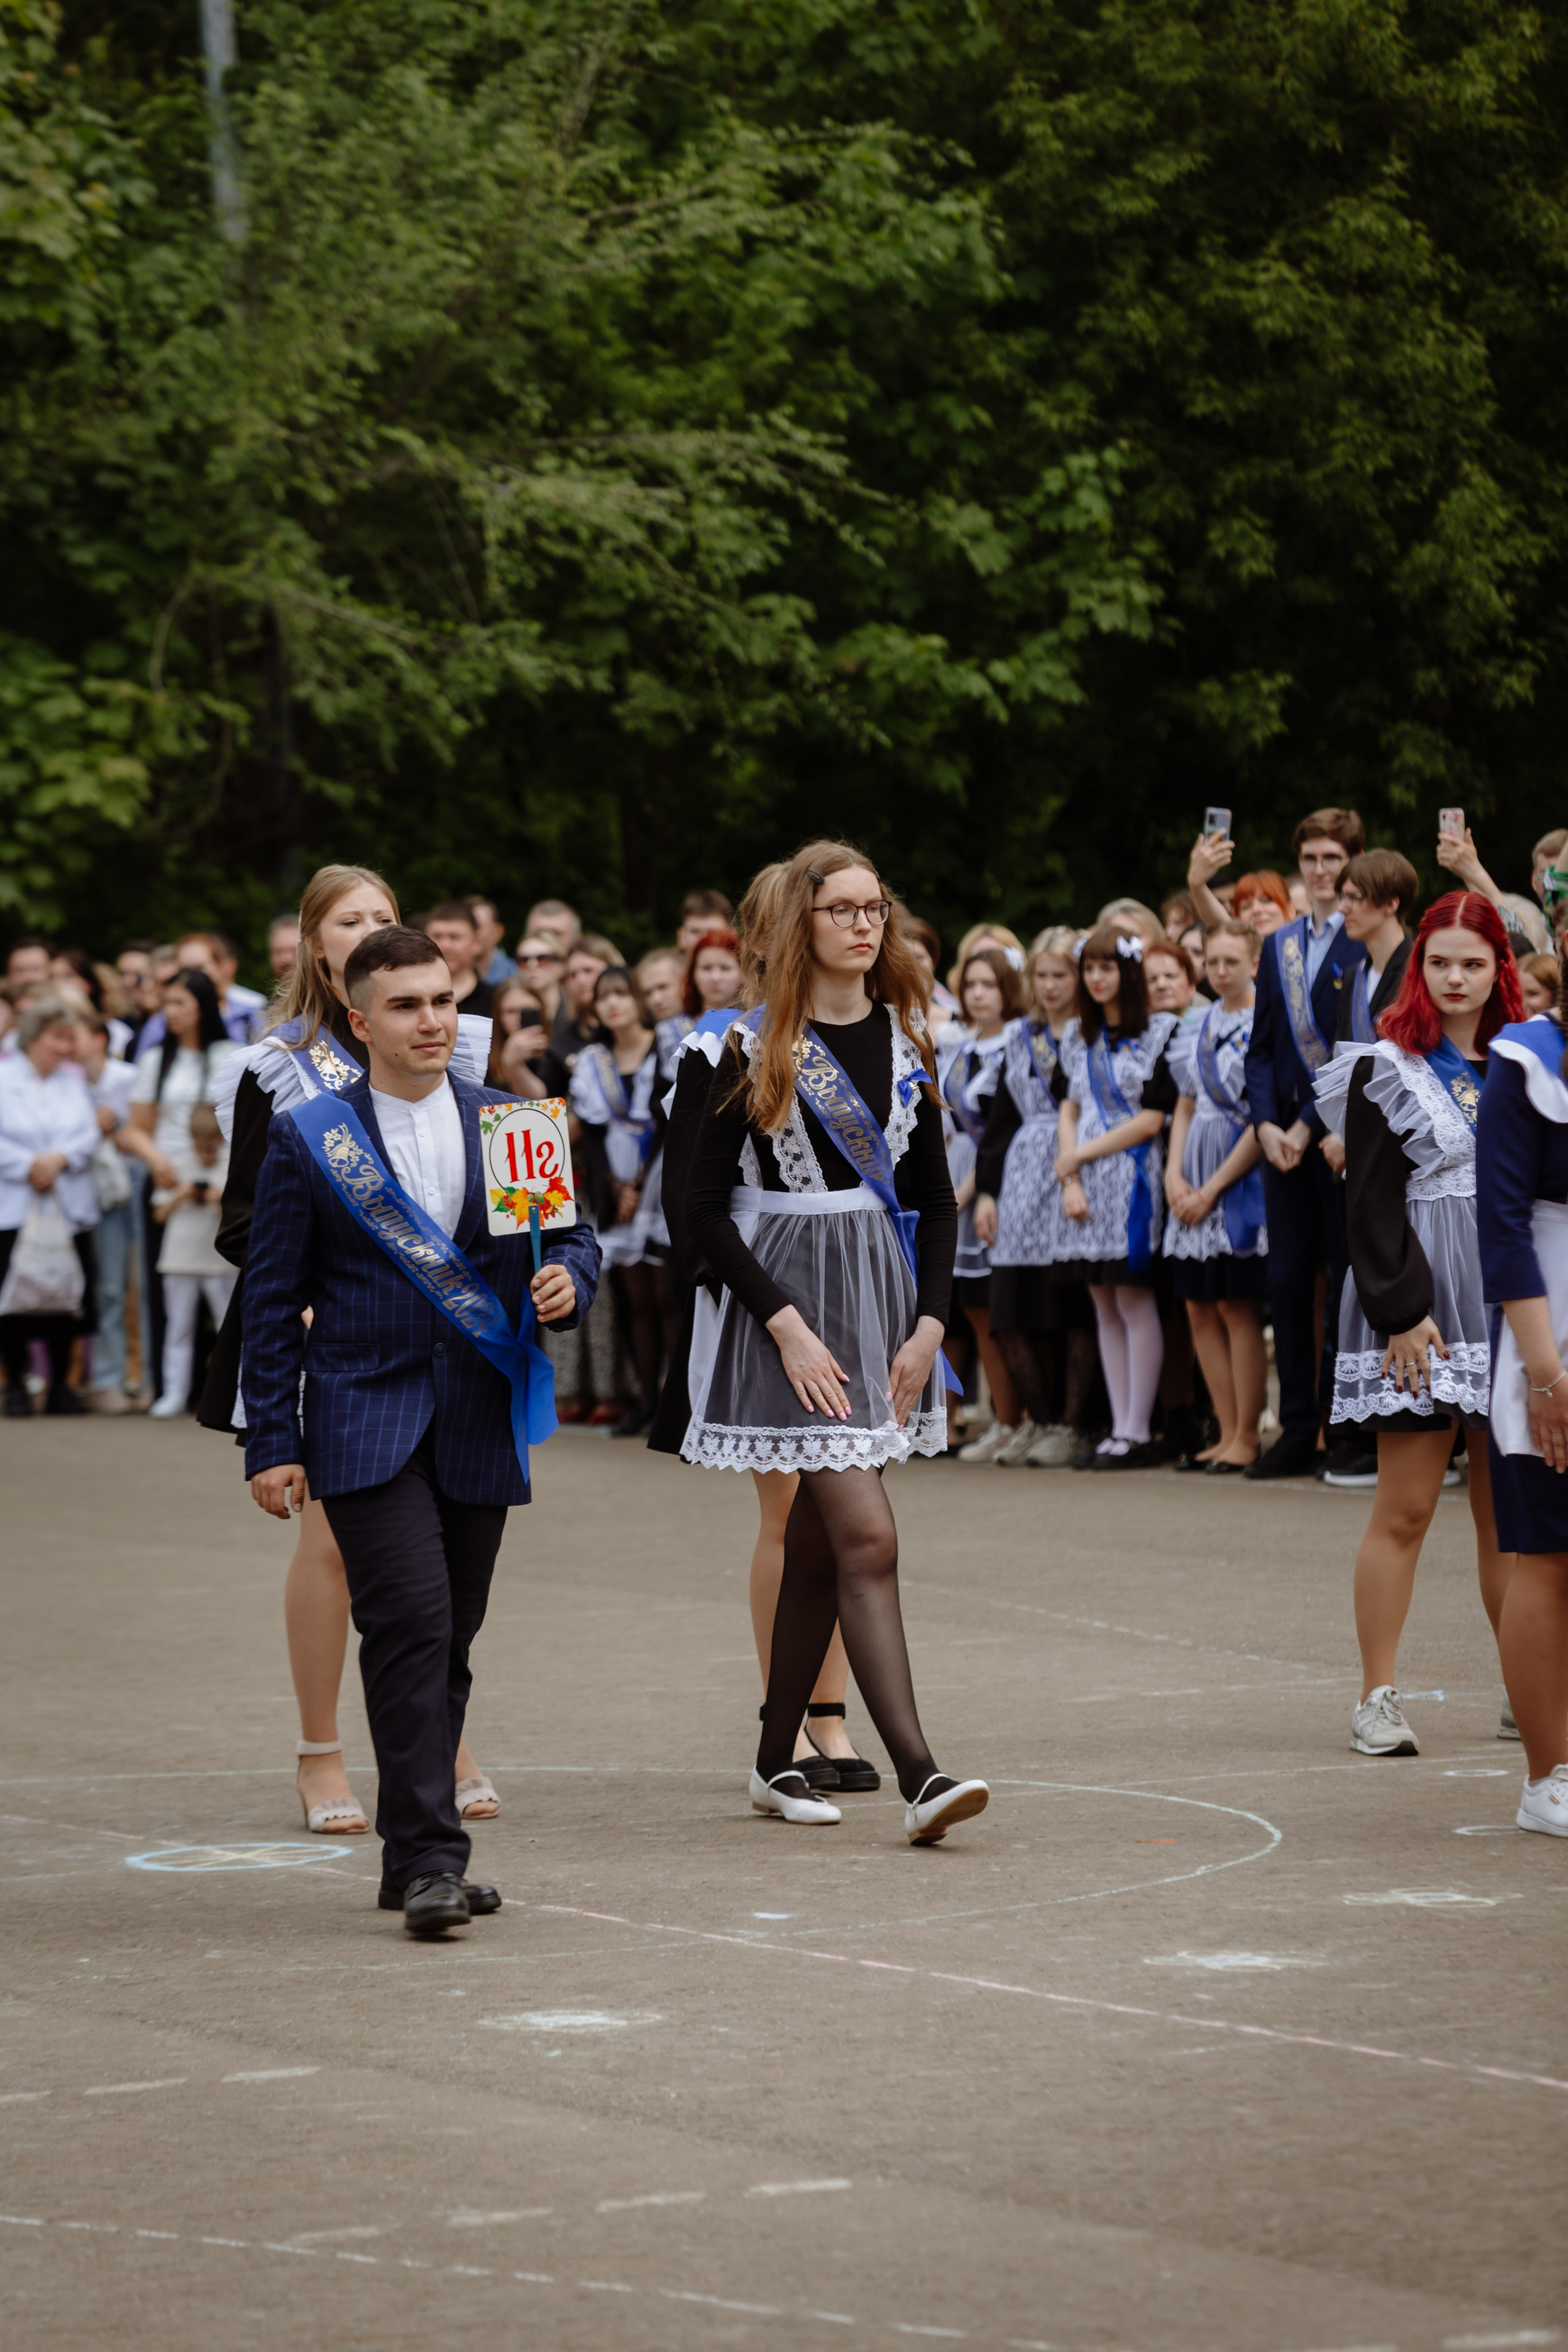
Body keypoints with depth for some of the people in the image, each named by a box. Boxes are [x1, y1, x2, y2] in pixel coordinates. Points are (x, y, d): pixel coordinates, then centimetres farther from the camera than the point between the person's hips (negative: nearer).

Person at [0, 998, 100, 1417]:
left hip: (69, 1205, 4)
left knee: (67, 1296, 3)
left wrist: (60, 1159, -11)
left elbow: (90, 1132, 5)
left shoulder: (74, 1079, 12)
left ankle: (61, 1383, 13)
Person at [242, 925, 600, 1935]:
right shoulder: (308, 1138, 1)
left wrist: (568, 1280, -10)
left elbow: (575, 1236, 15)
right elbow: (274, 1297, 2)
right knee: (412, 1621, -17)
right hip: (366, 1423, -4)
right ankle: (429, 1858, -17)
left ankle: (415, 1854, 18)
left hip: (480, 1424, 4)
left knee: (450, 1641, 8)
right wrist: (273, 1442, -2)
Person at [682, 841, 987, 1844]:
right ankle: (918, 1774, -20)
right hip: (791, 1297, -5)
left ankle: (777, 1761, 22)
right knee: (868, 1538, -14)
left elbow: (937, 1199, 14)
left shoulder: (905, 1041, 9)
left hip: (882, 1289, 6)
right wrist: (787, 1326, -14)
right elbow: (708, 1207, -7)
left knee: (818, 1542, 11)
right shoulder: (756, 1049, -6)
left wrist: (928, 1323, 1)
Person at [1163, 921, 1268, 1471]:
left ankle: (1246, 1436, -2)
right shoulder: (1199, 1028, 13)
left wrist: (1213, 1188, -12)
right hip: (1195, 1182, 7)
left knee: (1236, 1307, -7)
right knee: (1199, 1309, 5)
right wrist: (1174, 1174, 2)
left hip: (1243, 1174, -7)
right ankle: (1227, 1433, 10)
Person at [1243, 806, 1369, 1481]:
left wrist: (1309, 1124, -14)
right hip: (1285, 1135, 6)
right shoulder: (1278, 945, 16)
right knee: (1288, 1282, 5)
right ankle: (1297, 1432, 10)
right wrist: (1267, 1124, 0)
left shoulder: (1370, 944, -6)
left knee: (1351, 1281, -2)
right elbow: (1261, 1046, 15)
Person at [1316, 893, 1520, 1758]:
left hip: (1509, 1302, 4)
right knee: (1404, 1510, -4)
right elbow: (1371, 1202, -6)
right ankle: (1378, 1701, 0)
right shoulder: (1387, 1070, -1)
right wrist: (1402, 1312, -14)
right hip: (1422, 1307, -4)